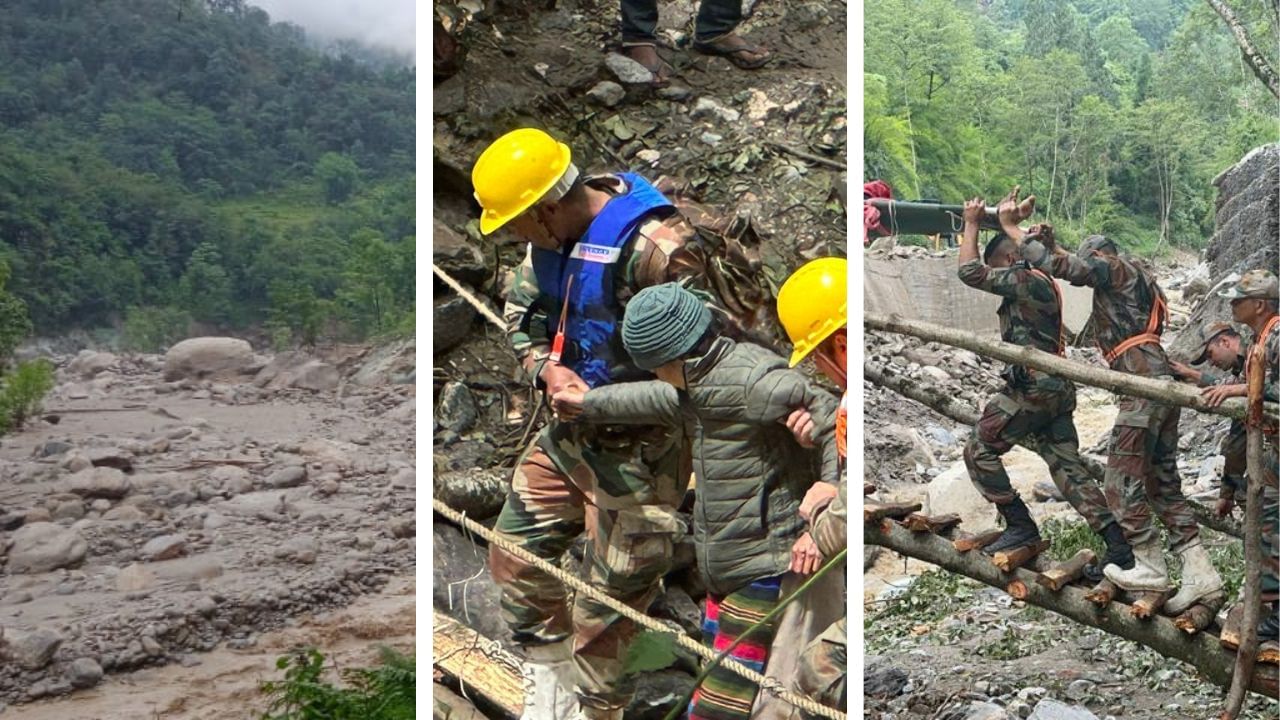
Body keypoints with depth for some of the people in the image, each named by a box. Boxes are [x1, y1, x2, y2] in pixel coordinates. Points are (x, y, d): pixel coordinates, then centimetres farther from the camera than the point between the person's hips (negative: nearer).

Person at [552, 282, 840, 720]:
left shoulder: (755, 381, -18)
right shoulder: (696, 389, 11)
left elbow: (838, 426, -21)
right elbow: (657, 400, 31)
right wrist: (589, 403, 44)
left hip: (765, 573, -10)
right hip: (722, 572, 10)